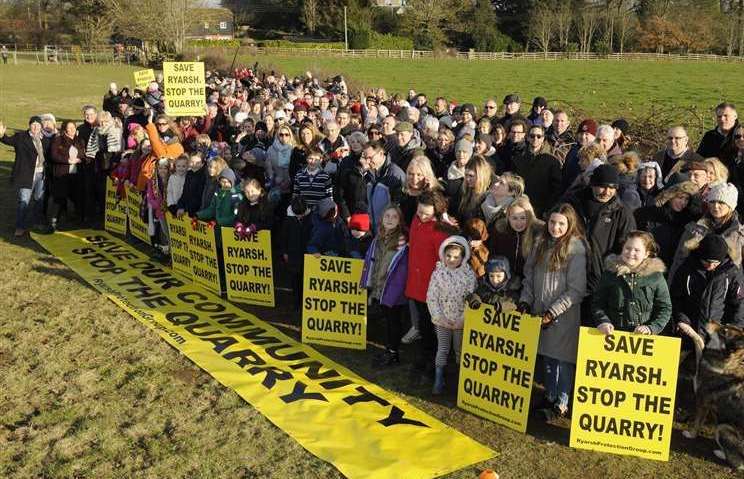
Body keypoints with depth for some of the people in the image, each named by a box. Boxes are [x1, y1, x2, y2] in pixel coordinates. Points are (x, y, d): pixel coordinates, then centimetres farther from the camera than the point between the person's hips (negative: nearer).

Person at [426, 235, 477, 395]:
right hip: (442, 320, 0)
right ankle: (438, 380, 13)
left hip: (461, 321, 0)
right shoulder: (438, 273, -7)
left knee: (460, 350, 13)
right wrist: (439, 317, -13)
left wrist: (463, 319, -15)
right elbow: (431, 298, -6)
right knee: (442, 349, 6)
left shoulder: (469, 275, -8)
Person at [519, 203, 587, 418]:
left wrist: (552, 312, -16)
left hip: (564, 316, -6)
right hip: (540, 312, 6)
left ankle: (562, 403, 17)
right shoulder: (542, 244, 7)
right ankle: (549, 397, 29)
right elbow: (529, 275, 14)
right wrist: (525, 301, 0)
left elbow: (576, 290, -15)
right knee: (547, 356, 15)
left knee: (563, 360, 3)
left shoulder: (575, 249, -12)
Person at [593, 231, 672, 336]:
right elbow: (597, 303, 8)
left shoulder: (656, 276, 1)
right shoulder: (611, 273, 4)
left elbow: (665, 308, 5)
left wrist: (651, 328, -9)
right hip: (613, 335, 1)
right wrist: (603, 321, -9)